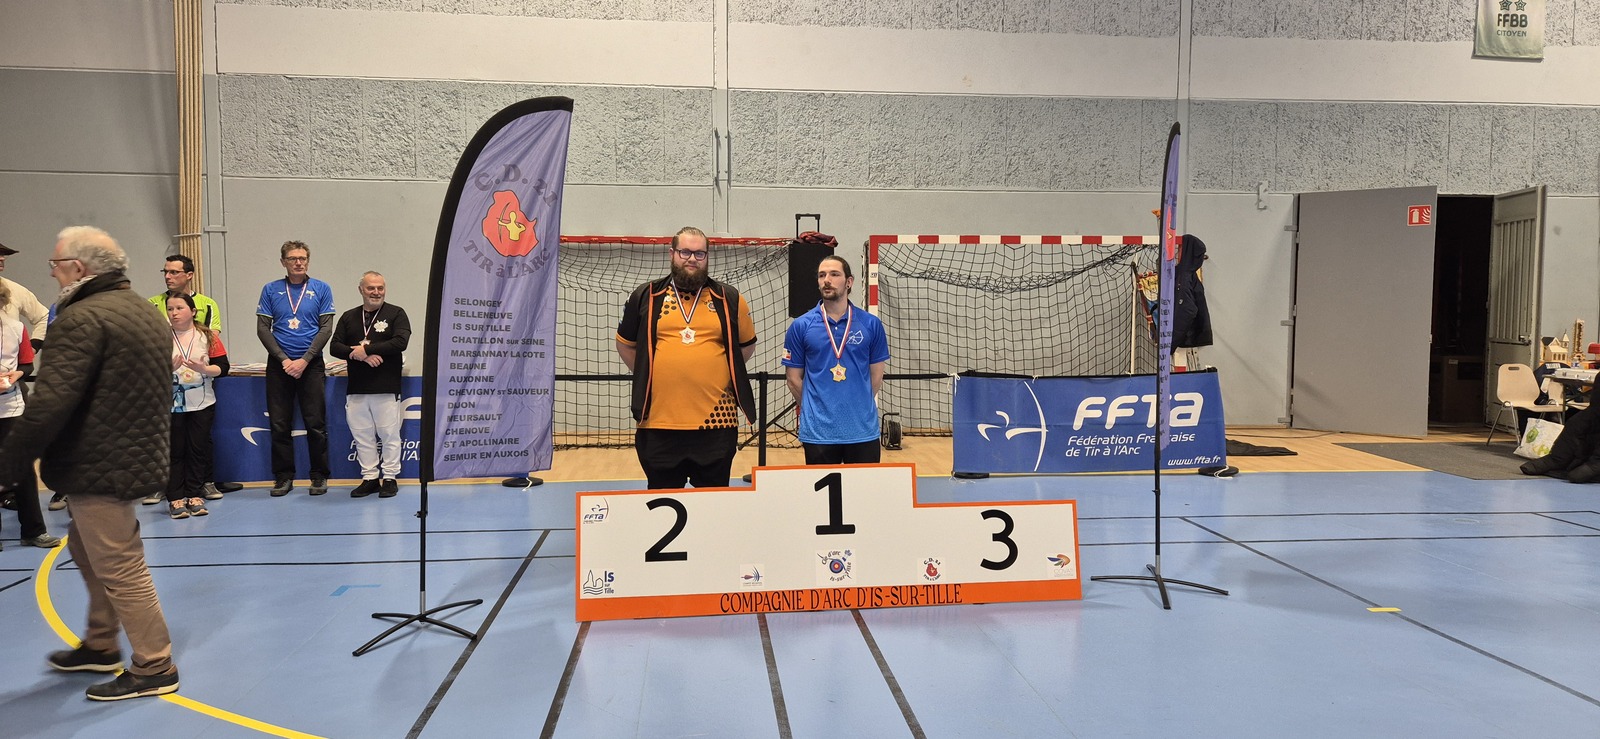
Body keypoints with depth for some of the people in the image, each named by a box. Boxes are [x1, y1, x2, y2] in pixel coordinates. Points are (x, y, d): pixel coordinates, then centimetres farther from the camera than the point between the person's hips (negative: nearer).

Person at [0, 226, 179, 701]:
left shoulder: (83, 318, -18)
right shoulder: (144, 312, 12)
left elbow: (50, 402, -25)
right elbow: (161, 392, 21)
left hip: (100, 467, -10)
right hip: (137, 456, 10)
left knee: (119, 567, -1)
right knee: (88, 551, 24)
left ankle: (154, 669, 7)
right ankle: (100, 647, 36)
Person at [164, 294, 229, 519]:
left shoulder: (207, 336, 2)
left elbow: (222, 367, -3)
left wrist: (203, 369, -20)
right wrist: (169, 369, -25)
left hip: (202, 403, 1)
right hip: (171, 405, -1)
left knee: (198, 449, 5)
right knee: (175, 451, 4)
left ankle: (195, 496, 14)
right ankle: (175, 498, 9)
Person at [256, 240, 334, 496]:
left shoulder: (321, 289, 3)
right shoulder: (271, 290, 6)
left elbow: (326, 328, -1)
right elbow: (263, 329, 3)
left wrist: (304, 360, -10)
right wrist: (284, 359, -8)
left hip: (311, 363, -1)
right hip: (278, 364, 1)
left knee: (316, 423, -1)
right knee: (279, 424, 4)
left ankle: (319, 476, 8)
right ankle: (284, 477, 13)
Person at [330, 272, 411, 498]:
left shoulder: (396, 314, 2)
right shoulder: (348, 317, 14)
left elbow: (401, 342, -14)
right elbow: (335, 346, 6)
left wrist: (366, 349, -13)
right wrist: (358, 355, -12)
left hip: (387, 388, -4)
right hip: (356, 388, 4)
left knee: (389, 434, 0)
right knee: (362, 435, 8)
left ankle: (389, 478, 10)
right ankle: (369, 478, 18)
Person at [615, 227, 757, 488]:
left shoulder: (729, 299, 7)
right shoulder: (645, 296, 7)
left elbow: (747, 346, 17)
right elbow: (625, 344, 18)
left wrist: (714, 373, 9)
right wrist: (649, 377, 10)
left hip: (715, 422, 0)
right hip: (659, 421, 0)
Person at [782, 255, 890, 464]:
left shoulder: (871, 324, 2)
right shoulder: (800, 326, 0)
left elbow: (876, 376, 9)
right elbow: (794, 379, 5)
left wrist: (858, 406, 12)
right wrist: (817, 409, 9)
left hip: (863, 431, 1)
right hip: (818, 433, -1)